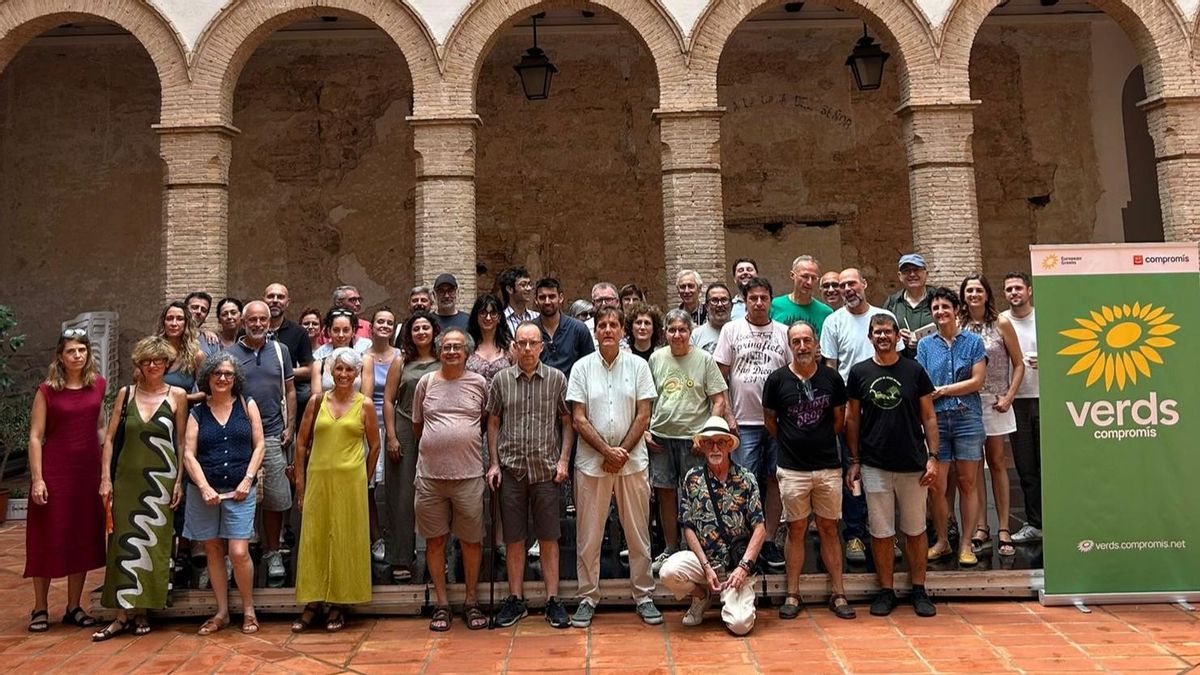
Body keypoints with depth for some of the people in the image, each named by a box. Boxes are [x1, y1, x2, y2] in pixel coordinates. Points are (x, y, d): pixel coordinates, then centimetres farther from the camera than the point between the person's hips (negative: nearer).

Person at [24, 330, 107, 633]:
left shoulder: (98, 385, 5)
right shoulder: (47, 390, -5)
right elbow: (35, 437, -6)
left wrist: (104, 468, 9)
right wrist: (37, 479, -12)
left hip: (88, 471, 3)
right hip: (54, 471, -3)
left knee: (83, 539, 8)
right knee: (47, 540, 3)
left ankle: (74, 607, 20)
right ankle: (40, 608, 17)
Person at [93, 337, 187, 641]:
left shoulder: (177, 395, 0)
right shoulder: (126, 393, 6)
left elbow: (182, 442, 1)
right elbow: (110, 438, 6)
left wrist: (179, 481, -3)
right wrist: (105, 478, -1)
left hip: (160, 480, -2)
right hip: (127, 478, 2)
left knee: (152, 544, 3)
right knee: (125, 542, 2)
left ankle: (140, 610, 14)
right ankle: (124, 613, 8)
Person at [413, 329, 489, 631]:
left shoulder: (479, 383, 4)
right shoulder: (426, 382, 7)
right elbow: (417, 426, 15)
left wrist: (467, 442, 7)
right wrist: (433, 447, 12)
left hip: (468, 474, -1)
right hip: (430, 474, 1)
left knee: (471, 540, 6)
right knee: (435, 540, 8)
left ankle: (471, 601, 21)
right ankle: (441, 603, 20)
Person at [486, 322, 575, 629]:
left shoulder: (556, 378, 1)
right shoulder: (500, 380, 4)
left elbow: (567, 422, 4)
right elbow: (493, 423, 8)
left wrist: (563, 460, -4)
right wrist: (493, 463, 3)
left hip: (546, 469, -1)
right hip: (511, 469, 1)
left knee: (548, 538, 5)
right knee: (514, 538, 8)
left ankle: (553, 601, 14)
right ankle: (516, 600, 20)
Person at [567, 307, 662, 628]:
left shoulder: (637, 366, 2)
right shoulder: (582, 367, 1)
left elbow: (643, 416, 0)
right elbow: (579, 420, -3)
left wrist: (622, 453, -8)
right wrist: (607, 451, -11)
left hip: (633, 462, 0)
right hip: (591, 463, 0)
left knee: (638, 532, 8)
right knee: (588, 535, 6)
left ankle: (644, 595, 21)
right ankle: (588, 598, 20)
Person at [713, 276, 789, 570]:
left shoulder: (783, 332, 7)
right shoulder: (732, 330, 3)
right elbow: (720, 375, 2)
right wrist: (727, 414, -4)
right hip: (744, 422, -2)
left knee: (774, 480, 7)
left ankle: (769, 540, 17)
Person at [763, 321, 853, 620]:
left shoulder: (832, 378, 1)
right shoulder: (777, 379, -4)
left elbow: (839, 419, 11)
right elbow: (770, 421, 6)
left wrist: (821, 441, 11)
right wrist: (790, 443, 9)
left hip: (828, 466, 1)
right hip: (792, 469, -1)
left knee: (829, 528, 9)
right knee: (796, 530, 6)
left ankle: (838, 594, 18)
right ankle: (792, 594, 16)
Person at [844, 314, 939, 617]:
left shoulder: (914, 370, 2)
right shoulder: (859, 372, 2)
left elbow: (929, 417, 5)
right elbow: (852, 418, 6)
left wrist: (933, 457, -3)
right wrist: (854, 461, 3)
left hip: (913, 465, 0)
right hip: (875, 466, 0)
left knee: (915, 530, 9)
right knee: (881, 531, 6)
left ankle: (919, 590, 22)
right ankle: (886, 590, 18)